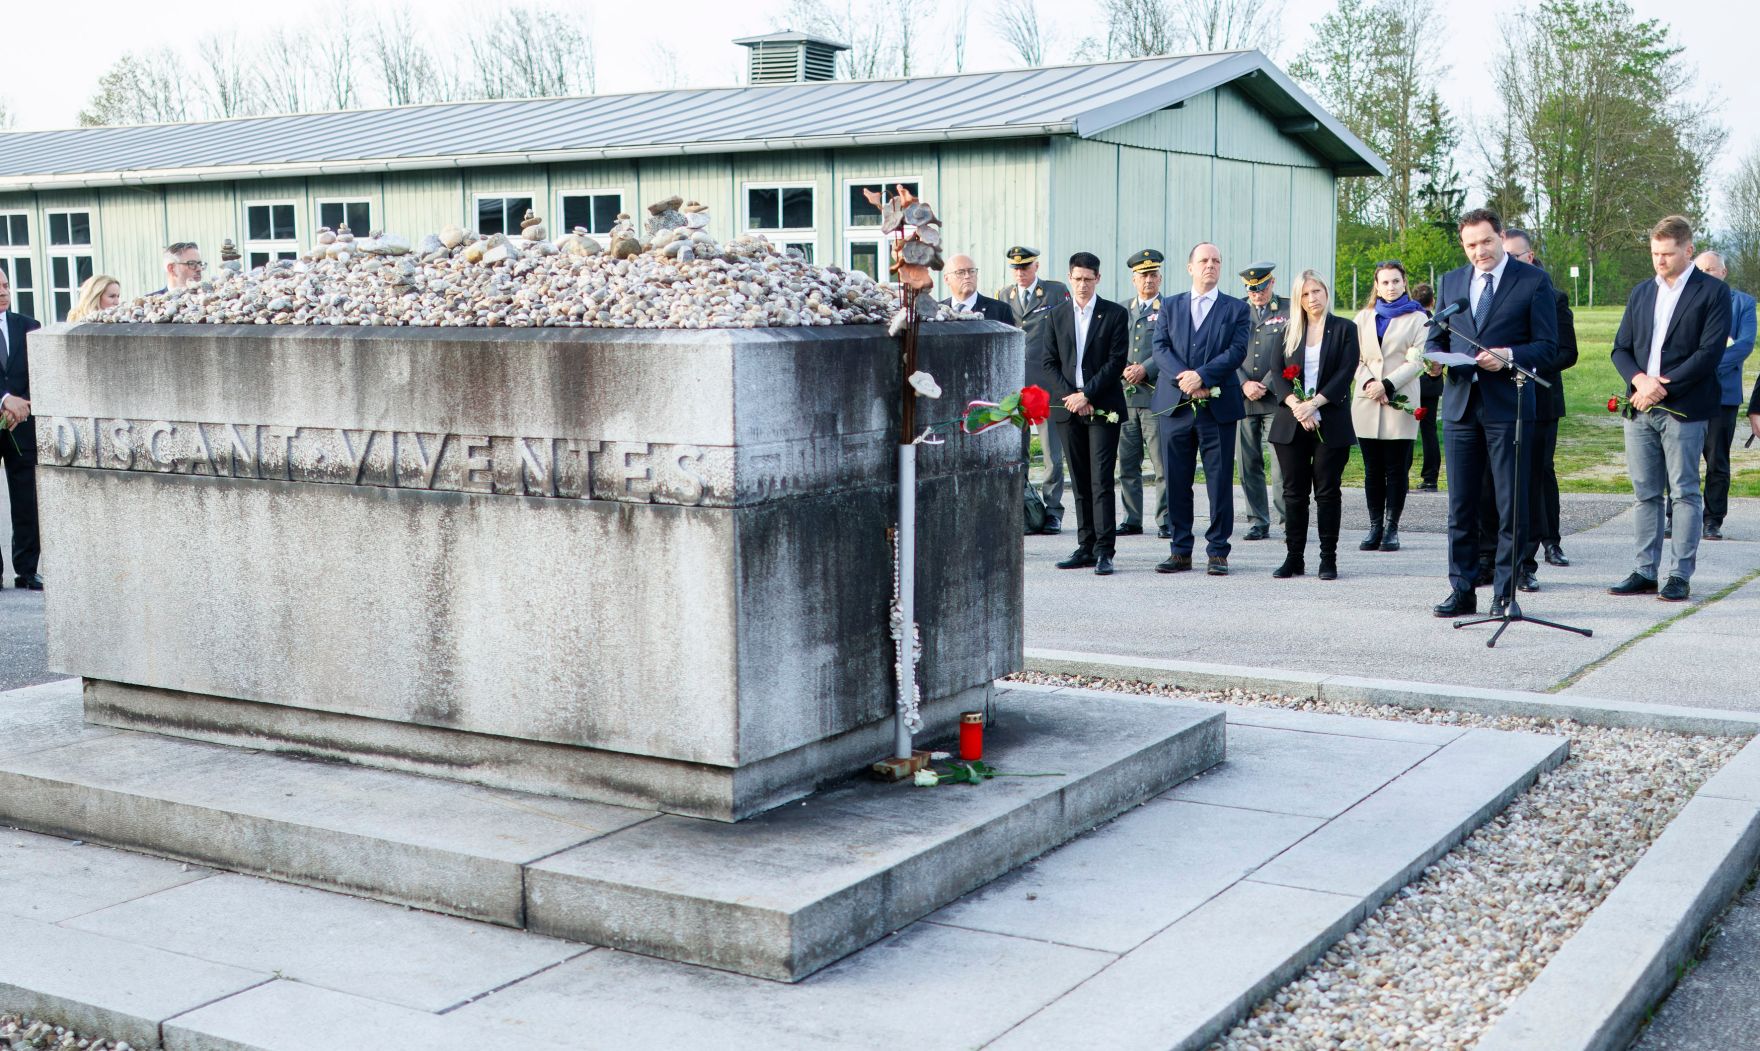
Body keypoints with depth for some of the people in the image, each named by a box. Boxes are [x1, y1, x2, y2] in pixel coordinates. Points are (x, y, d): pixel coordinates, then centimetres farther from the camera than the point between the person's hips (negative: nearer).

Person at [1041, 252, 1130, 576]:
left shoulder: (1115, 315, 1)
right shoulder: (1056, 315, 11)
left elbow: (1116, 362, -5)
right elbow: (1048, 363, 7)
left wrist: (1086, 395, -12)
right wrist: (1071, 396, -6)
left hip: (1103, 407, -4)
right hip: (1068, 408, 4)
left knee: (1101, 482, -9)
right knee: (1080, 483, 8)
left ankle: (1103, 551, -9)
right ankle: (1086, 547, 13)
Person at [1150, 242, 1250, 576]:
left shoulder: (1236, 309, 7)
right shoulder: (1170, 307, 13)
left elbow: (1237, 350, -6)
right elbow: (1161, 349, 2)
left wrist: (1201, 376, -18)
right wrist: (1184, 379, -16)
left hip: (1218, 406, -2)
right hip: (1175, 406, 2)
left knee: (1220, 482, -1)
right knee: (1176, 482, 4)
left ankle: (1218, 552, 6)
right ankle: (1180, 551, 12)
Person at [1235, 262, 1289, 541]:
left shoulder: (1289, 311, 2)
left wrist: (1266, 386, -8)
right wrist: (1244, 384, -6)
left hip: (1277, 398, -3)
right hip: (1242, 399, 3)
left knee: (1282, 464, -7)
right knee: (1248, 463, 4)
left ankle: (1288, 520, 0)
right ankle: (1258, 522, 11)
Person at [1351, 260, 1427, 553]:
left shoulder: (1417, 318, 6)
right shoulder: (1363, 318, 16)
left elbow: (1416, 360, -3)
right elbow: (1355, 358, 10)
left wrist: (1387, 385, -12)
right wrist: (1368, 383, -8)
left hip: (1399, 403, -3)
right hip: (1366, 403, 3)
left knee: (1397, 470, -2)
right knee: (1373, 470, 4)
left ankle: (1391, 528, 3)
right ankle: (1375, 527, 8)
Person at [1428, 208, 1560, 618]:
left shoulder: (1533, 281, 0)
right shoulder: (1451, 281, 14)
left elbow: (1547, 347, -3)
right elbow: (1437, 335, 19)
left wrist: (1508, 356, -20)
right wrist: (1434, 357, -4)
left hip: (1507, 405, -4)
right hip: (1460, 404, 4)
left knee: (1511, 506, 0)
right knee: (1461, 506, 7)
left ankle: (1505, 593, 6)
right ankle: (1461, 590, 13)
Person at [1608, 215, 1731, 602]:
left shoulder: (1712, 292, -2)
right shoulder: (1641, 293, 15)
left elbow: (1710, 352, -10)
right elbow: (1621, 348, 12)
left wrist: (1662, 386, -14)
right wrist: (1640, 379, -8)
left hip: (1684, 409, -5)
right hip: (1640, 409, 5)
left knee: (1685, 493, -1)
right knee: (1646, 494, 8)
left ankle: (1680, 575, 2)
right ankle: (1645, 572, 13)